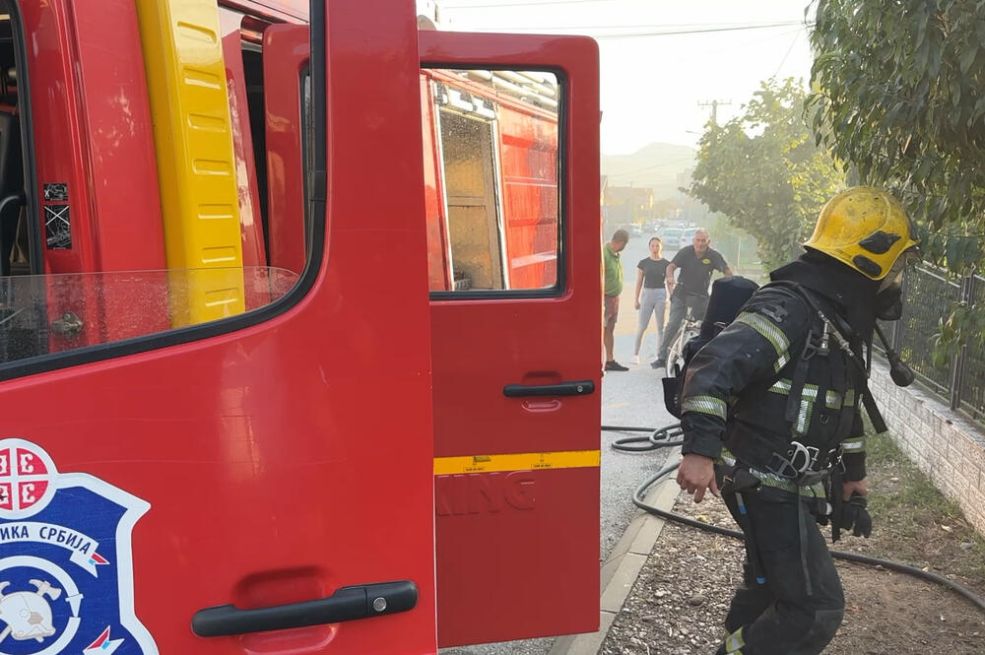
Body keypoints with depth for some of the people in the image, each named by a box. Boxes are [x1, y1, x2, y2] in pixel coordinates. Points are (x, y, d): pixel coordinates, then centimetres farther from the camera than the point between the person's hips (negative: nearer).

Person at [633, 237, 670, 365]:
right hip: (647, 293, 0)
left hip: (661, 295, 0)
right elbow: (639, 282, 7)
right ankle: (636, 354, 2)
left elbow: (669, 282, 7)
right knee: (642, 326, -6)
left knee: (660, 327, 5)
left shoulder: (666, 264, 4)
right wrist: (636, 299, 4)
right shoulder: (643, 263, 4)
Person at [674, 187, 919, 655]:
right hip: (767, 486, -10)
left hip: (788, 486, 10)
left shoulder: (841, 321, 12)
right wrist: (700, 449, -39)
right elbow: (714, 367, -32)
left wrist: (851, 474, 28)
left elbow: (843, 406, 22)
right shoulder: (788, 310, -21)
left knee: (771, 588, 26)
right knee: (816, 607, -7)